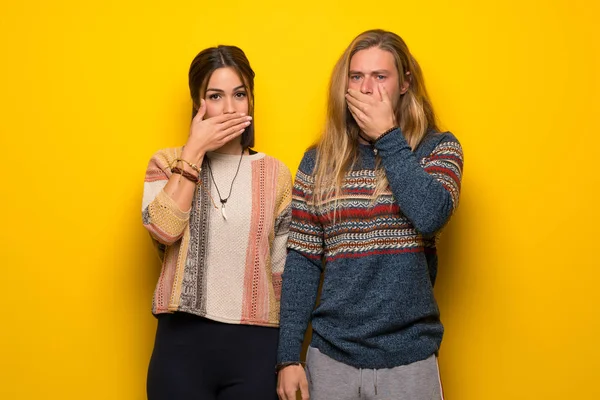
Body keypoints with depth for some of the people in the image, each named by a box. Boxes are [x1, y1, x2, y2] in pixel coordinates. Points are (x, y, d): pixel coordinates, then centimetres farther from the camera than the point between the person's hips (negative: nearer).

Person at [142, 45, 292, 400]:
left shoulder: (274, 173, 4)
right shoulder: (168, 163, 4)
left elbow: (283, 269, 7)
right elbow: (162, 229, -15)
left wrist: (288, 356, 6)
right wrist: (194, 150, -13)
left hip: (255, 344, 1)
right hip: (183, 340, 0)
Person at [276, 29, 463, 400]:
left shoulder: (438, 147, 0)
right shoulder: (319, 160, 4)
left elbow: (431, 215, -20)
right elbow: (302, 262, 2)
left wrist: (387, 137, -12)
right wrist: (289, 356, -2)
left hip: (409, 359, -1)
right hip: (330, 357, 2)